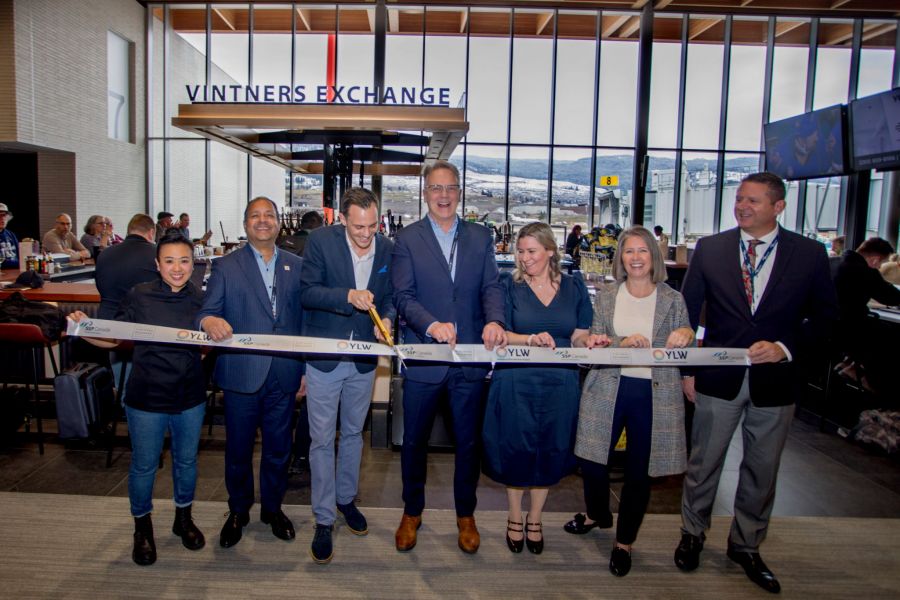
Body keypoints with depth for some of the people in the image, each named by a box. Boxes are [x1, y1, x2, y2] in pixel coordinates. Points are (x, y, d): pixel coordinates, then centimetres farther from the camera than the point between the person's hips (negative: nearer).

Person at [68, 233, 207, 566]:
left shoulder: (200, 299, -2)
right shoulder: (138, 296, -9)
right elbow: (113, 339, -3)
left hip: (190, 397, 2)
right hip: (147, 398, -2)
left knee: (186, 460, 18)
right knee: (144, 466, 12)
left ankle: (183, 517, 42)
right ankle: (142, 527, 36)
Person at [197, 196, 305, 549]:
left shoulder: (296, 266, 8)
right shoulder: (225, 267, 3)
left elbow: (304, 318, 8)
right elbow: (207, 311, -6)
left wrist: (305, 368, 5)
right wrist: (209, 320, -31)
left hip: (283, 374, 2)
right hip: (241, 374, -1)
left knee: (278, 447, 13)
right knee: (238, 448, 12)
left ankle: (272, 507, 34)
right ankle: (238, 511, 33)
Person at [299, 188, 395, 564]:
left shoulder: (387, 248, -3)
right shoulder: (320, 241, -12)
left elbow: (389, 296, 6)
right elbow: (306, 293, -14)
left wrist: (385, 319, -15)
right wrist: (348, 296, -29)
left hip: (363, 360, 3)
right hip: (324, 356, -3)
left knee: (353, 433, 20)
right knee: (322, 440, 4)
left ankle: (346, 498, 41)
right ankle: (323, 520, 19)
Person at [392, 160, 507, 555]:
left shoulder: (480, 238, 7)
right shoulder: (407, 239, -1)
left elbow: (491, 287, -1)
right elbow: (403, 296, -9)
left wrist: (494, 320, -22)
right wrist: (432, 325, -26)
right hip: (423, 357, -1)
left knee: (469, 441, 14)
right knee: (414, 440, 13)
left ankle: (465, 514, 34)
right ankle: (412, 511, 35)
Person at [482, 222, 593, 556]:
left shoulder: (574, 288, 6)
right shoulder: (509, 285, 0)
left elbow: (579, 337, 7)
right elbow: (499, 334, -7)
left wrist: (589, 341, -16)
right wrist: (531, 339, -24)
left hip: (560, 383, 2)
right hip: (516, 382, -2)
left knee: (550, 452, 10)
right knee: (516, 450, 5)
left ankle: (534, 520, 31)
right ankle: (514, 518, 28)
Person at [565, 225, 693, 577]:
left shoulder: (673, 299, 2)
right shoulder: (605, 296, 4)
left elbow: (684, 351, 4)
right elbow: (593, 345, -1)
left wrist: (686, 336, -18)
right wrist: (622, 344, -19)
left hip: (655, 394, -1)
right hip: (608, 389, 1)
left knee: (639, 472, 9)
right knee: (592, 461, 7)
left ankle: (625, 542, 32)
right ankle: (598, 515, 40)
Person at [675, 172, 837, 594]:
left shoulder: (809, 254, -1)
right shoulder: (709, 249, -1)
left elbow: (824, 316, 3)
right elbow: (687, 312, 2)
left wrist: (785, 347, -13)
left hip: (775, 381, 1)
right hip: (718, 379, 0)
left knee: (761, 472, 14)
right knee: (703, 464, 12)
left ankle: (746, 547, 35)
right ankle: (692, 535, 34)